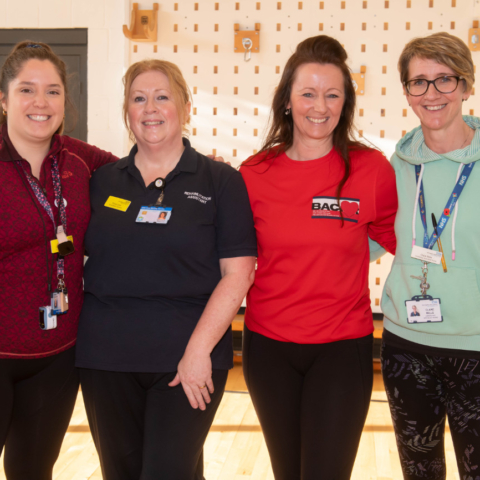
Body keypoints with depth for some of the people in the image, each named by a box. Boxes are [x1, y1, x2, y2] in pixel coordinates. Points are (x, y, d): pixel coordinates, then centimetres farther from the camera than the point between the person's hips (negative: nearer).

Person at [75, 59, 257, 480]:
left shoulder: (221, 182, -2)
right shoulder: (102, 181, 8)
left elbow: (238, 273, -7)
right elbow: (82, 258, 15)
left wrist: (199, 350, -13)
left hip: (188, 362, -3)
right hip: (105, 359, 4)